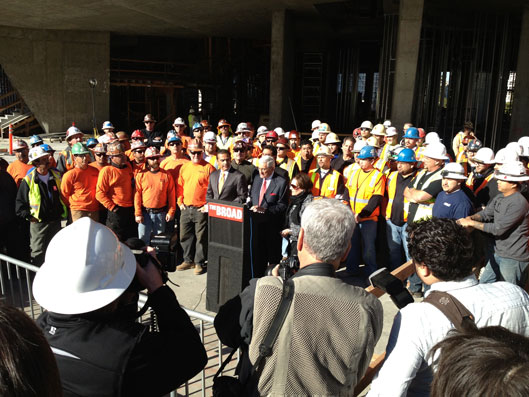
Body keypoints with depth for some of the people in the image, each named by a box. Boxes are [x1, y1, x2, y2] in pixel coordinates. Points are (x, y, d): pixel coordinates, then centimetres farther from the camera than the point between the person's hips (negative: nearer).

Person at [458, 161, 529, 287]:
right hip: (499, 253, 8)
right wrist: (470, 218, -16)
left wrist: (472, 223, -18)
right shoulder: (499, 198, 5)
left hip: (513, 259, -8)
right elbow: (485, 213, 5)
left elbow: (499, 228, -24)